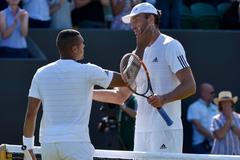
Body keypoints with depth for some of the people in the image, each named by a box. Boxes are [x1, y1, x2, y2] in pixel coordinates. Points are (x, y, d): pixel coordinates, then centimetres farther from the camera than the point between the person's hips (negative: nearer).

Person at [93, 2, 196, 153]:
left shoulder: (170, 46, -3)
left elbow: (190, 86, -12)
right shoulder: (138, 53, 21)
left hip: (166, 128, -8)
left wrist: (164, 99, -28)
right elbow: (121, 96, 23)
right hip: (141, 130, 8)